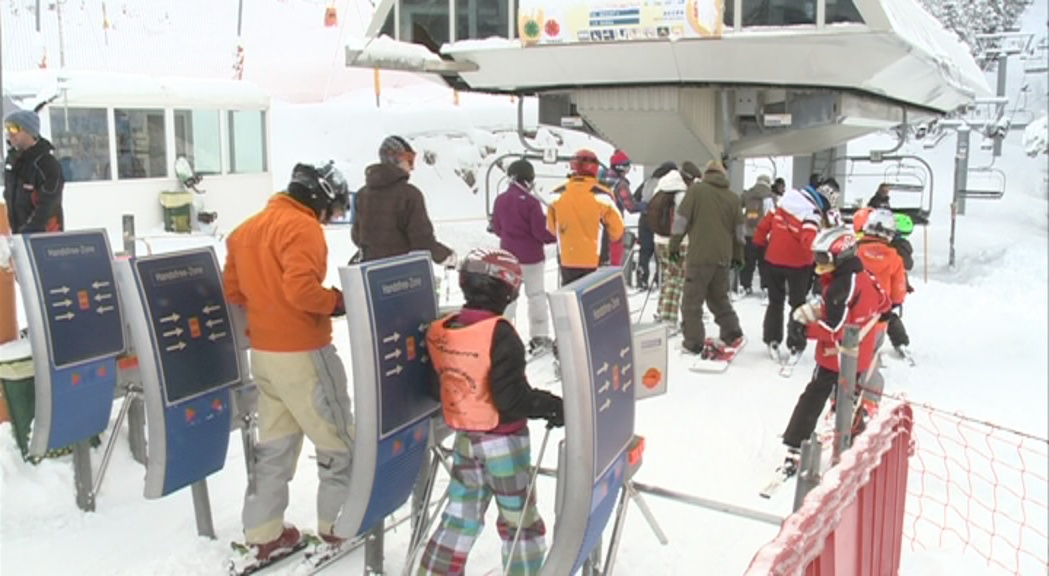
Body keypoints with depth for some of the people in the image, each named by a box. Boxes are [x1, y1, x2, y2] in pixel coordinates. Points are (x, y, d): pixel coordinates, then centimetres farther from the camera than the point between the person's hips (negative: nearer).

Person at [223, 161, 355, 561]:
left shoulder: (249, 228, 13)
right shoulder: (302, 226, -15)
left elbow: (232, 289, 15)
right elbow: (301, 287, -27)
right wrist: (337, 302, -13)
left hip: (263, 352, 9)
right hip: (302, 353, -8)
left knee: (275, 442, 16)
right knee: (339, 439, 6)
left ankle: (263, 533, 22)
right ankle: (339, 522, 16)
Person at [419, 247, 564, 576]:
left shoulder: (438, 332, -2)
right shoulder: (500, 334, -23)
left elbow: (434, 387, 10)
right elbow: (511, 398, -26)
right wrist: (552, 406, -12)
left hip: (464, 438, 6)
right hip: (503, 441, -6)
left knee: (460, 518, 18)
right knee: (519, 521, 13)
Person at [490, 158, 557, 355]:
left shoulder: (500, 200, -1)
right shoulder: (531, 202, -17)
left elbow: (496, 228, 7)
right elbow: (540, 231, -14)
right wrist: (555, 236, 4)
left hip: (508, 254, 5)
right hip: (531, 256, -5)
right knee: (536, 294, 6)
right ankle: (539, 337, 9)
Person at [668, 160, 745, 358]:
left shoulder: (696, 190, -2)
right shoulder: (733, 197, 12)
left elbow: (682, 219, -6)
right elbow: (739, 230, 16)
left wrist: (674, 245, 2)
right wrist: (738, 256, 26)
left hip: (699, 255, -5)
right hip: (723, 256, 5)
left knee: (692, 300, 2)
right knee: (719, 297, 21)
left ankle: (693, 343, 1)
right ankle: (733, 334, 22)